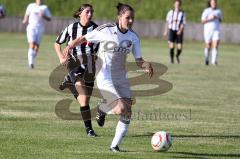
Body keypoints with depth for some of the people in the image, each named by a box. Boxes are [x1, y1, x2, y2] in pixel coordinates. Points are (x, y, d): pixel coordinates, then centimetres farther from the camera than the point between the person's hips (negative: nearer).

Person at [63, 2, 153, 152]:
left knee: (127, 114, 0)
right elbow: (84, 38, -2)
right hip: (105, 77, -6)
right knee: (122, 108, -22)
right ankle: (102, 110, 13)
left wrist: (146, 65, -18)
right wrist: (70, 46, -19)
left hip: (121, 78, 6)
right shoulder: (106, 31, -12)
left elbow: (139, 61, 4)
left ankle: (115, 145, 16)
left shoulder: (133, 37, 3)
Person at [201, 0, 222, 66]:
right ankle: (207, 59, 31)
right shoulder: (206, 11, -3)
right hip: (208, 30, -2)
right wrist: (210, 19, -19)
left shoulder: (218, 10, 8)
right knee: (208, 46, 7)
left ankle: (214, 61, -18)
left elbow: (220, 20, 19)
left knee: (215, 45, -14)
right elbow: (203, 21, -7)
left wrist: (218, 18, -4)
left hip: (216, 30, 2)